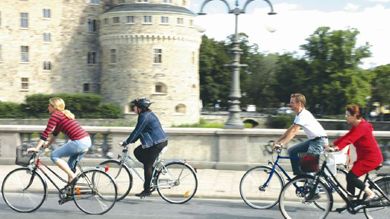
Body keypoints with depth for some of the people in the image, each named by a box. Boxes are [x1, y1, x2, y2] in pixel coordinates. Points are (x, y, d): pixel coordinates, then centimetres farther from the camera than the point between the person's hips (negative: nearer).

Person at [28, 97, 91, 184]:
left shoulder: (55, 115, -4)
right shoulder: (63, 115, 23)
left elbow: (46, 133, -7)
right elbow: (54, 133, 30)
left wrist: (36, 148, -4)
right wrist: (47, 144, 30)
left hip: (79, 142, -9)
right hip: (87, 141, 9)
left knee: (54, 155, -2)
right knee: (70, 166, 19)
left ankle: (72, 176, -5)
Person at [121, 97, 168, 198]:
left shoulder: (144, 116, -16)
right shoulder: (148, 114, 16)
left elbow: (137, 131, -17)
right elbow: (139, 131, 21)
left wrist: (126, 142, -10)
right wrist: (130, 141, 18)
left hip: (157, 143, -10)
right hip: (160, 141, 10)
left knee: (147, 165, -4)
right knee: (137, 152, 14)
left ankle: (147, 190, 3)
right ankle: (154, 170, 16)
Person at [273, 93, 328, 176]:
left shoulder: (304, 115, -20)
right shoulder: (299, 115, 11)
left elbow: (294, 131, -30)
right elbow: (290, 130, 11)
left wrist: (281, 144, -35)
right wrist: (277, 141, 4)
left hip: (320, 140, -10)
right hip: (312, 140, 10)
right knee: (292, 151, 3)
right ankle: (299, 175, 7)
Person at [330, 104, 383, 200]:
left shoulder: (362, 127, -20)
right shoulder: (356, 126, 10)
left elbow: (349, 139, -33)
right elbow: (346, 137, 9)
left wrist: (337, 147, -44)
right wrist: (333, 144, -1)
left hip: (371, 158, -10)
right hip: (364, 156, 10)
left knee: (351, 176, -14)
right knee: (350, 177, 7)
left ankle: (370, 193, -3)